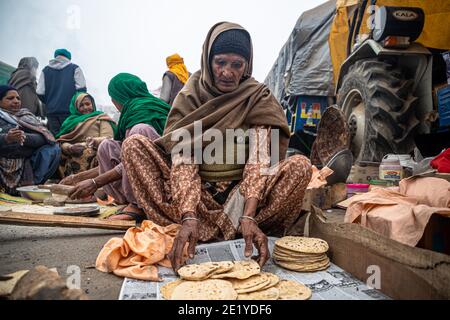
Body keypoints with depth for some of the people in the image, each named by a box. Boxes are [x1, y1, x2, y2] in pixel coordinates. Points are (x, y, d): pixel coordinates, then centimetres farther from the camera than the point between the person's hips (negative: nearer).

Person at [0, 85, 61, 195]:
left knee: (53, 148, -17)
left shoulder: (26, 115, 12)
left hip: (26, 164, 3)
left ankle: (31, 185, -14)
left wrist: (25, 137, -23)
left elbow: (43, 136, -4)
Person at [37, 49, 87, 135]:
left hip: (51, 111, 3)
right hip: (69, 111, -3)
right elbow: (81, 89, -7)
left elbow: (40, 93, 4)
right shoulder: (75, 68, 4)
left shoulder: (45, 70, 12)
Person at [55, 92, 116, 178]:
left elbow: (108, 139, 2)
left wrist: (95, 141, -21)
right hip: (72, 154, 3)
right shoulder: (71, 120, 28)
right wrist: (70, 147, -11)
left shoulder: (101, 118, 18)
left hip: (93, 153, -3)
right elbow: (62, 141, 13)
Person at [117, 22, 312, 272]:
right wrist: (189, 216, -32)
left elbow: (259, 160, -17)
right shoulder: (189, 97, -4)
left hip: (242, 194, 0)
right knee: (134, 146, -16)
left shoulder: (259, 98, -5)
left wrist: (248, 217, -33)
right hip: (196, 193, 1)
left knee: (300, 166, -26)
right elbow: (182, 159, -17)